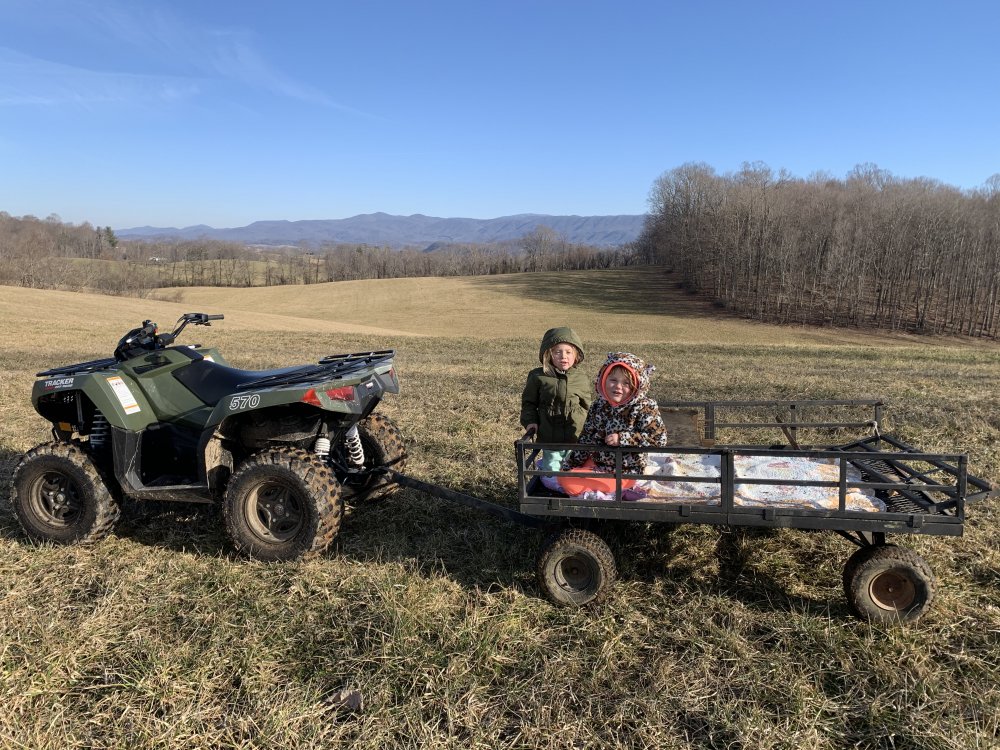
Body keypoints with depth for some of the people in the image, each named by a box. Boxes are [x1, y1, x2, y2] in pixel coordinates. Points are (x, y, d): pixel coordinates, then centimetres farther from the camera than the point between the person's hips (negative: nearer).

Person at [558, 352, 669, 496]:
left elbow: (659, 437, -23)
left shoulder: (645, 408, -16)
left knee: (568, 483, -19)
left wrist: (622, 439, -27)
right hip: (596, 461, 7)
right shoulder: (599, 407, 1)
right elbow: (586, 438, 10)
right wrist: (571, 464, 10)